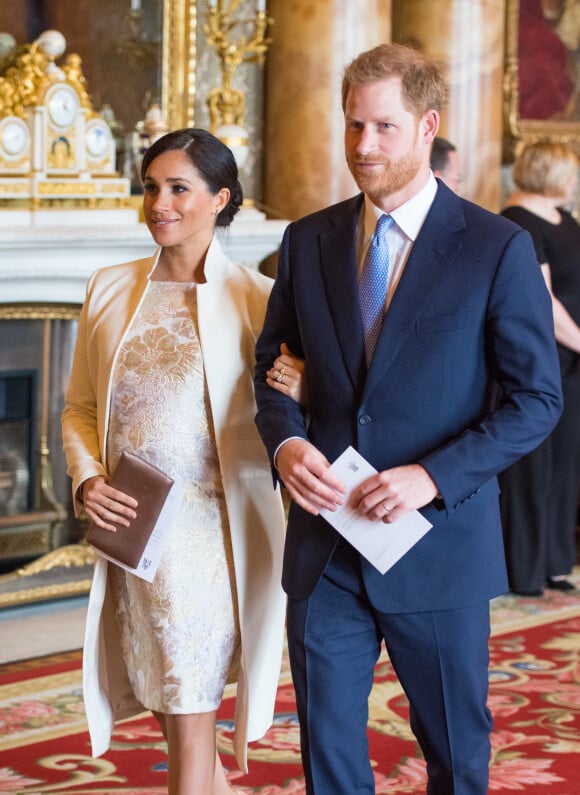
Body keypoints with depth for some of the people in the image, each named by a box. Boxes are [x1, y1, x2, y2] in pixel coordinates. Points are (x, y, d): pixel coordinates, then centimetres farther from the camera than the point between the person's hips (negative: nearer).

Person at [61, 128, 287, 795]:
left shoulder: (255, 297, -5)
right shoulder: (110, 289, 7)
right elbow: (79, 406, 12)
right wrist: (86, 478, -4)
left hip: (208, 530, -4)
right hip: (130, 529, 5)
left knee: (188, 712, -1)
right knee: (161, 699, 16)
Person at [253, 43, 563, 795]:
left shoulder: (498, 248, -7)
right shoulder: (308, 241, 5)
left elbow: (537, 398, -7)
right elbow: (272, 362, 13)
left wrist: (432, 476, -19)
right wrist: (285, 441, -9)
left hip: (439, 543, -3)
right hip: (325, 542, 3)